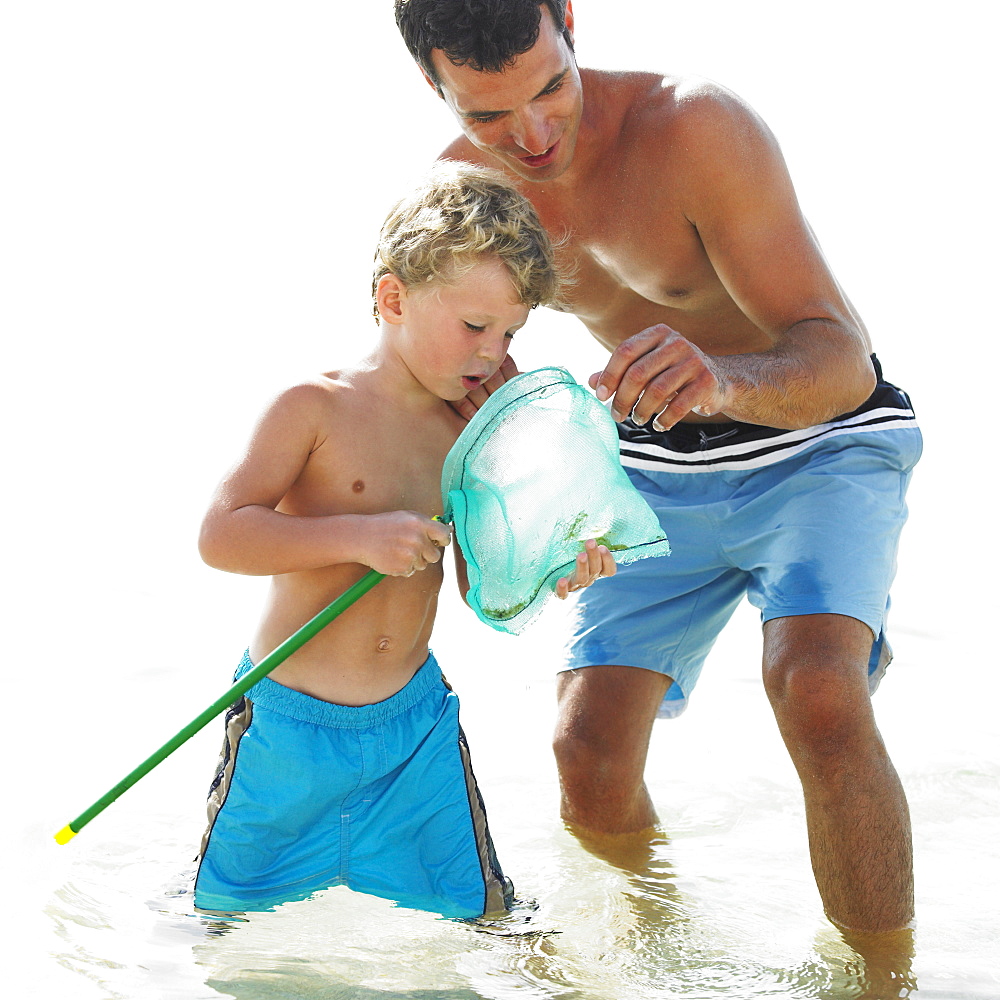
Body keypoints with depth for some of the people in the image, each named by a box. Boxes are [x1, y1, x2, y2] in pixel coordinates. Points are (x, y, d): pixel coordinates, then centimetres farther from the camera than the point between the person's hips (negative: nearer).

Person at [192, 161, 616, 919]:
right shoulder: (316, 408, -13)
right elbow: (221, 534, -21)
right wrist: (359, 537, -30)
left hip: (416, 722, 4)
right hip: (292, 722, -4)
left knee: (480, 916, 5)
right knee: (227, 918, 12)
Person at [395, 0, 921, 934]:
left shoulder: (695, 127, -31)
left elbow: (839, 359, -34)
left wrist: (721, 381, -55)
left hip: (820, 442, -5)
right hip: (663, 469, 5)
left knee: (817, 698, -31)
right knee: (590, 754, -7)